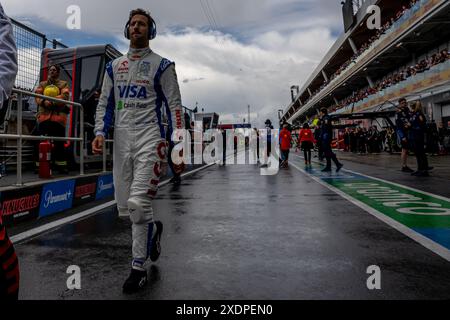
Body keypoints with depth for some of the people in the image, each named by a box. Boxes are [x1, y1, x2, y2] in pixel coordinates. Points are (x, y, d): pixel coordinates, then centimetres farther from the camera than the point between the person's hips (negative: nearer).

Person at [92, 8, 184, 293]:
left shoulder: (161, 65, 4)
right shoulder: (114, 66, 18)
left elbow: (174, 104, -1)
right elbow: (105, 103, 19)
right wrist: (101, 132, 2)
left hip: (149, 136, -5)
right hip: (122, 140, 5)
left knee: (139, 204, -15)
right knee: (125, 207, 6)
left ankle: (139, 267, 2)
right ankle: (153, 228, 37)